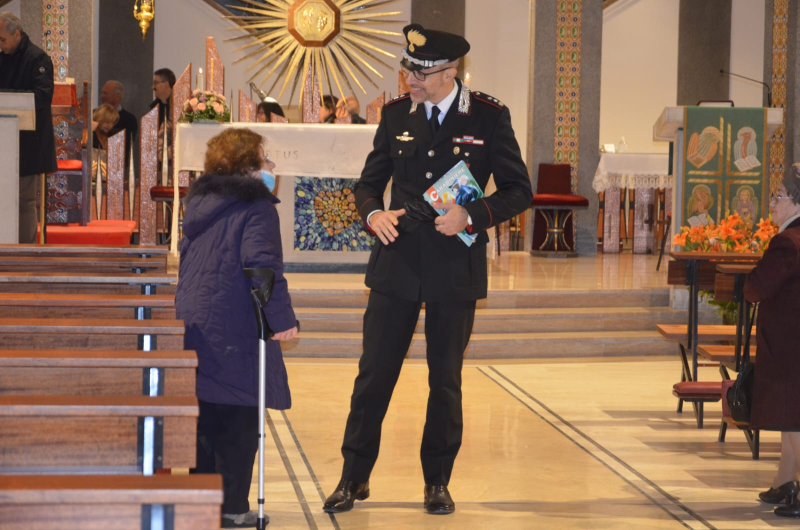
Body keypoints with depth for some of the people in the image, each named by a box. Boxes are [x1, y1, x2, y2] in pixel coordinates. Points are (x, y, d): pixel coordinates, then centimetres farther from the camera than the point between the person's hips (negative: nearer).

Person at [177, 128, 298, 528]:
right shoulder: (256, 206, -10)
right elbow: (262, 264, -21)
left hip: (192, 321, 8)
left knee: (205, 416, 16)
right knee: (238, 421, 1)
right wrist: (283, 318, -18)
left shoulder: (198, 202, 15)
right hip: (233, 329, -8)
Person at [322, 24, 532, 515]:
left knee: (446, 379, 9)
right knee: (374, 372, 2)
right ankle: (355, 477, 14)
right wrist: (373, 213, -9)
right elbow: (370, 181, 13)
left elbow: (518, 190, -2)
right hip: (397, 263, 2)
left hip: (455, 269, -2)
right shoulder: (396, 114, 4)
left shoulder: (489, 117, -4)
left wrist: (472, 216, -17)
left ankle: (438, 481, 22)